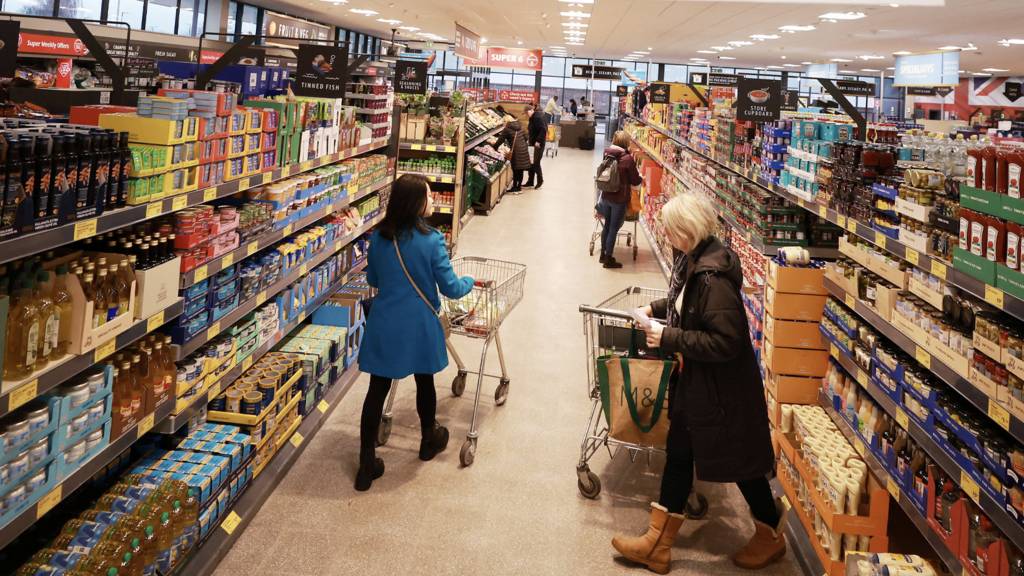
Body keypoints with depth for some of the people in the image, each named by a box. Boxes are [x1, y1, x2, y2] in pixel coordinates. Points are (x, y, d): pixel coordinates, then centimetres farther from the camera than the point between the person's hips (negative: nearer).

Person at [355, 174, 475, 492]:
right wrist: (470, 282, 10)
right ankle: (429, 440, 43)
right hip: (419, 327, -3)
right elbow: (451, 288, -11)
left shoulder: (378, 237, -2)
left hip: (384, 326, 3)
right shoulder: (431, 240, -16)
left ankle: (367, 464, 8)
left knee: (377, 390, 6)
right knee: (424, 381, 20)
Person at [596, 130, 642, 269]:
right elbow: (635, 181, -8)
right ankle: (608, 259, 14)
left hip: (606, 196, 5)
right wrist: (641, 179, 15)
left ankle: (603, 254, 31)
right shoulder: (628, 159, -16)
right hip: (620, 199, -5)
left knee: (607, 225, 20)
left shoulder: (607, 154, -1)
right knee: (614, 229, 5)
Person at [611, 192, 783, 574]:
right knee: (678, 454, 14)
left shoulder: (712, 275, -28)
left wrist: (668, 338, -24)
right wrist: (656, 309, 11)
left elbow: (726, 341, -29)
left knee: (739, 463, 10)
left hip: (721, 388, -9)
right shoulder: (691, 260, 1)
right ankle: (657, 544, 26)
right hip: (695, 380, 10)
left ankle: (771, 537, 35)